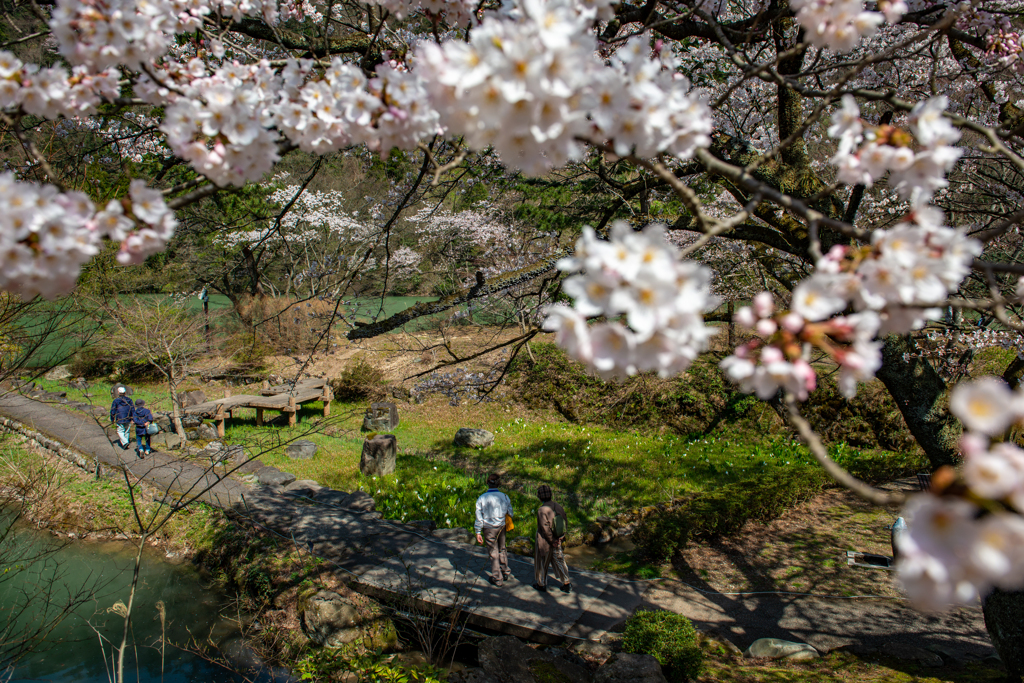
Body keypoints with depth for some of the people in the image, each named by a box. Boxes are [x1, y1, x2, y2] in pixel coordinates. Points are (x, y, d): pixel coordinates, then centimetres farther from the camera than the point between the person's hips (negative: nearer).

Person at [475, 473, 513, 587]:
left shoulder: (481, 499, -13)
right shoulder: (504, 497, -8)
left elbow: (479, 517, -9)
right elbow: (510, 513, 0)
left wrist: (478, 532, -1)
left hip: (488, 529, -2)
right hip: (501, 527, 2)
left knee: (493, 553, 9)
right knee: (502, 550, 22)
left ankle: (497, 579, 19)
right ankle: (505, 573, 35)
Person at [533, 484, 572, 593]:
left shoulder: (542, 510, -23)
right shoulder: (559, 507, -4)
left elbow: (545, 528, -24)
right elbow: (566, 522, 1)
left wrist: (552, 541, -13)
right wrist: (560, 537, 3)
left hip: (544, 542, -5)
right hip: (557, 540, 6)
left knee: (541, 563, 13)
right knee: (559, 561, 17)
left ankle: (541, 584, 27)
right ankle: (566, 584, 19)